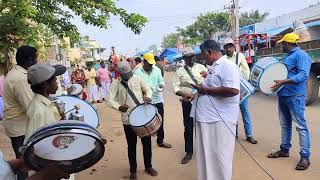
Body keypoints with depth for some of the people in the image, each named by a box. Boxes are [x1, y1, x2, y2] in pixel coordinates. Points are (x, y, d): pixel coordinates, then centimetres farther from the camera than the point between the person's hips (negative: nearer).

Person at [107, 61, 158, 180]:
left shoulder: (137, 79, 2)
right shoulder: (115, 84, -5)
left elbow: (148, 89, 10)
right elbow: (109, 100, -14)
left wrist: (148, 96, -13)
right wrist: (119, 107, -35)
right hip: (128, 119, -2)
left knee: (147, 142, 13)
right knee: (131, 145, 10)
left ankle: (148, 166, 35)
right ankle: (133, 170, 29)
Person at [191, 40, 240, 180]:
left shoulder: (228, 66, -13)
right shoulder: (213, 68, 17)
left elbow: (233, 90, -27)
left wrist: (206, 90, -19)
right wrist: (200, 88, 6)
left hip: (220, 120, -9)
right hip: (206, 118, 10)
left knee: (219, 157, 4)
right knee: (205, 155, 18)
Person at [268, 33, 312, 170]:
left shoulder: (301, 55, -10)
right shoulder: (288, 57, 19)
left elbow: (303, 75, -21)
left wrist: (283, 82, -28)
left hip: (295, 96, -9)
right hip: (283, 95, 10)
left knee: (300, 126, -5)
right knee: (285, 124, 15)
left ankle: (305, 157, 2)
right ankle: (284, 149, 27)